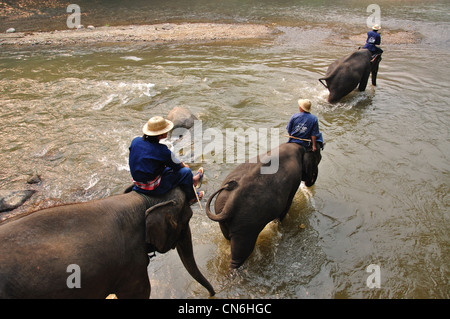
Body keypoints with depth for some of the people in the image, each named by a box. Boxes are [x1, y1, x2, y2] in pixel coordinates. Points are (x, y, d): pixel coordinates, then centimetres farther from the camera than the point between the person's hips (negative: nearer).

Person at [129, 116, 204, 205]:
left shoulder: (135, 141, -5)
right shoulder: (161, 150, -24)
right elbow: (177, 165, -8)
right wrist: (184, 165, 17)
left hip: (137, 184, 8)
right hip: (154, 188, -8)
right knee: (186, 171, 4)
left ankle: (192, 181, 46)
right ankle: (191, 198, 29)